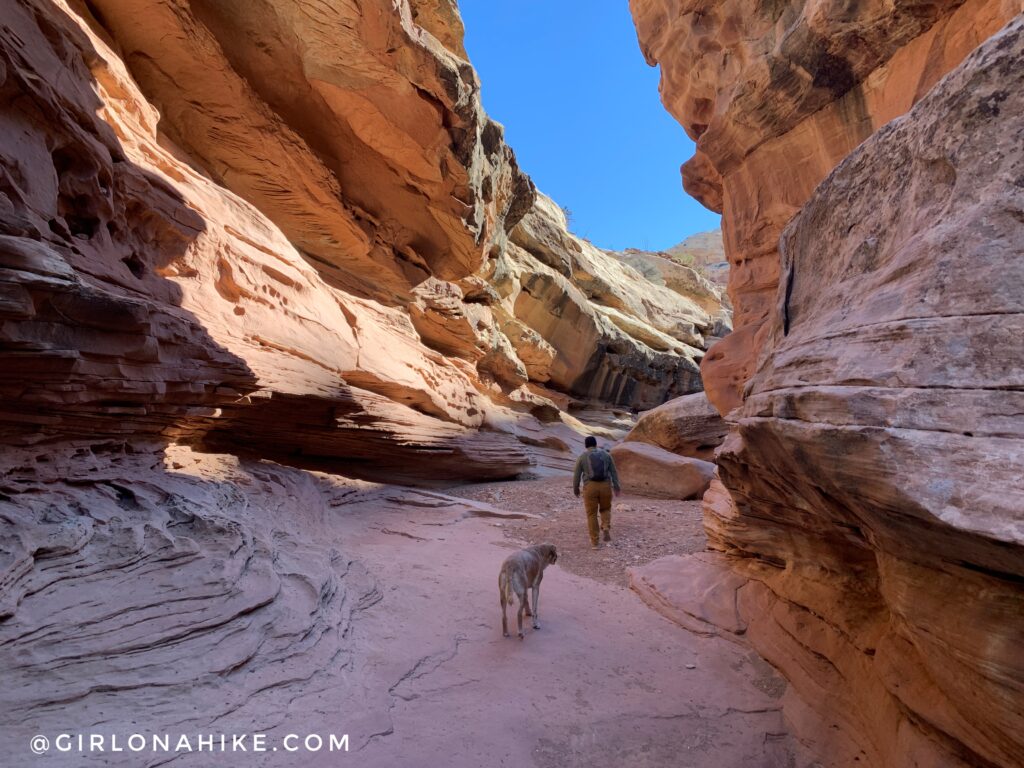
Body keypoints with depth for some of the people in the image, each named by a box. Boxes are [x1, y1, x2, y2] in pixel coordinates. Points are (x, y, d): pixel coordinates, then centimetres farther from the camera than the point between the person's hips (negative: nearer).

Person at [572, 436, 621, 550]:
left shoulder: (582, 456, 0)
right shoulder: (606, 454, 7)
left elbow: (576, 474, 3)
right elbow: (613, 471, 6)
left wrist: (575, 488, 16)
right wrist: (616, 487, 11)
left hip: (590, 488, -2)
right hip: (605, 487, 2)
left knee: (592, 514, 9)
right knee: (605, 509, 24)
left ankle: (595, 542, 8)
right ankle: (606, 528, 0)